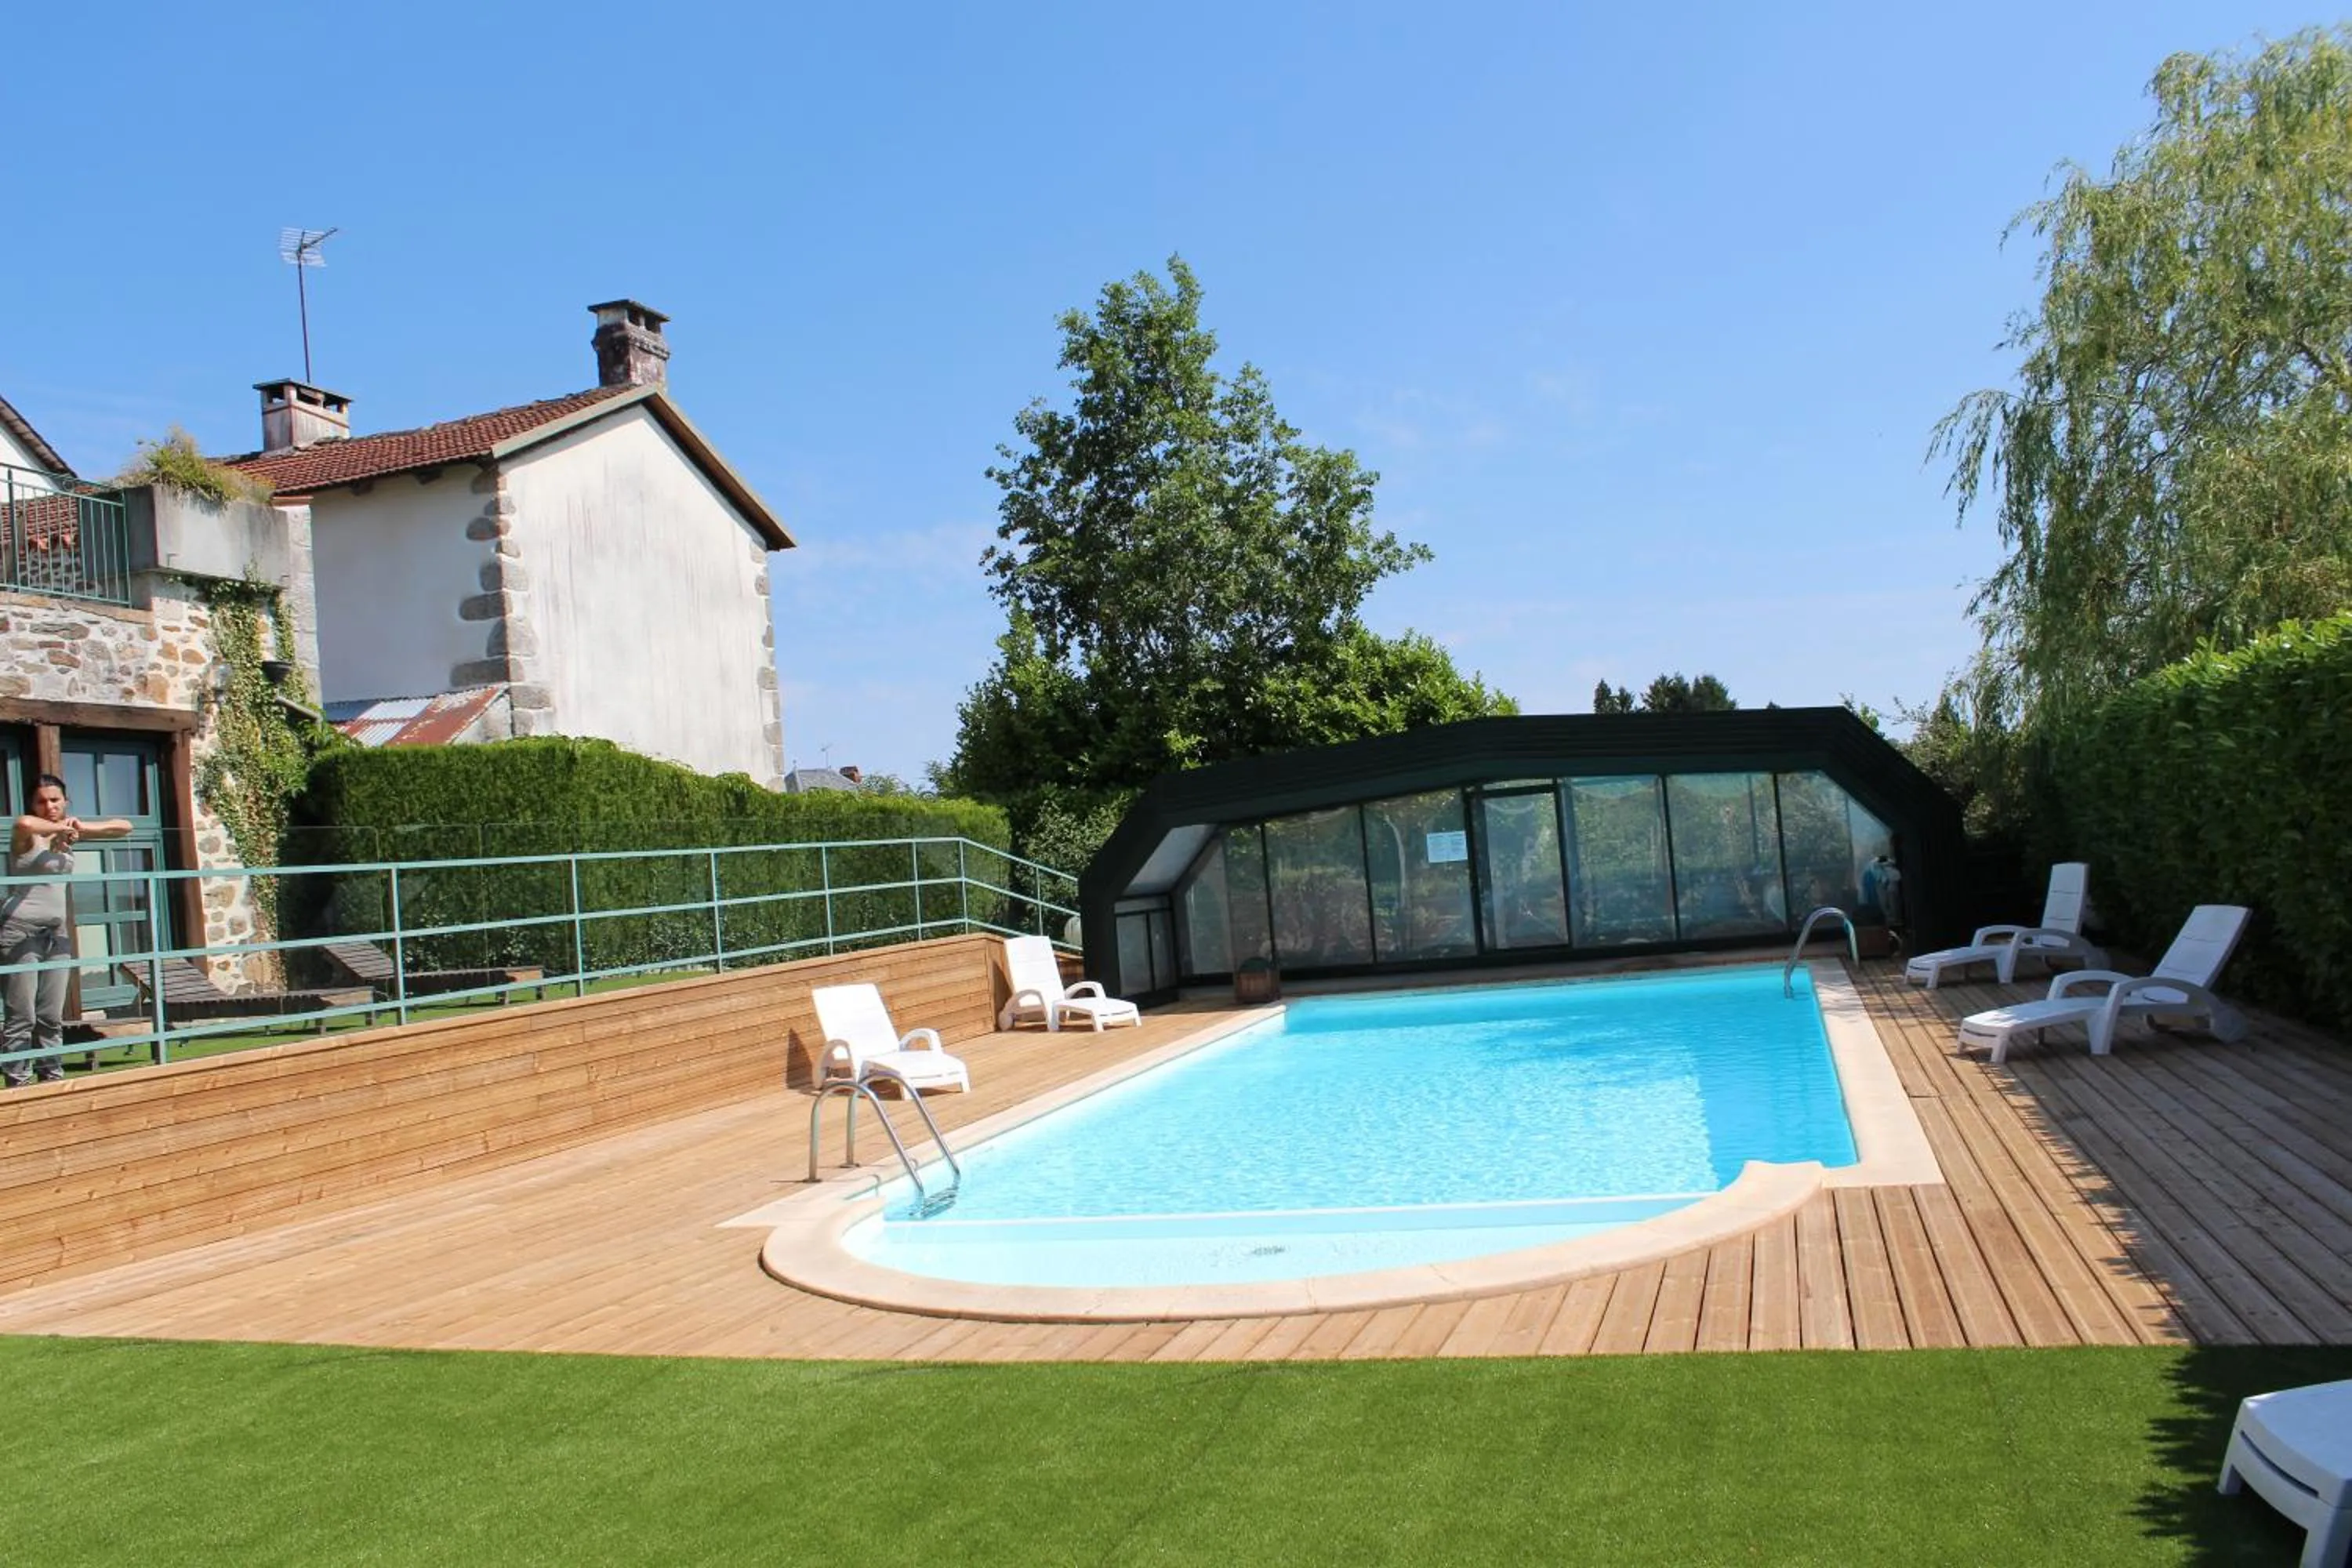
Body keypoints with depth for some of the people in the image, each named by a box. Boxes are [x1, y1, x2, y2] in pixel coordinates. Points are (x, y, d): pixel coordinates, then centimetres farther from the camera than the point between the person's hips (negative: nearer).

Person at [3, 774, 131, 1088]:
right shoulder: (27, 835, -8)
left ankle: (52, 1077, 14)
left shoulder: (68, 831, 10)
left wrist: (82, 828, -6)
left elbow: (124, 827, 8)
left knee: (52, 1016, 9)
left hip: (57, 931, 6)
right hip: (22, 930, -6)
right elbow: (24, 823, -35)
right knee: (22, 1016, -7)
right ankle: (17, 1083, -5)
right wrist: (58, 828, -19)